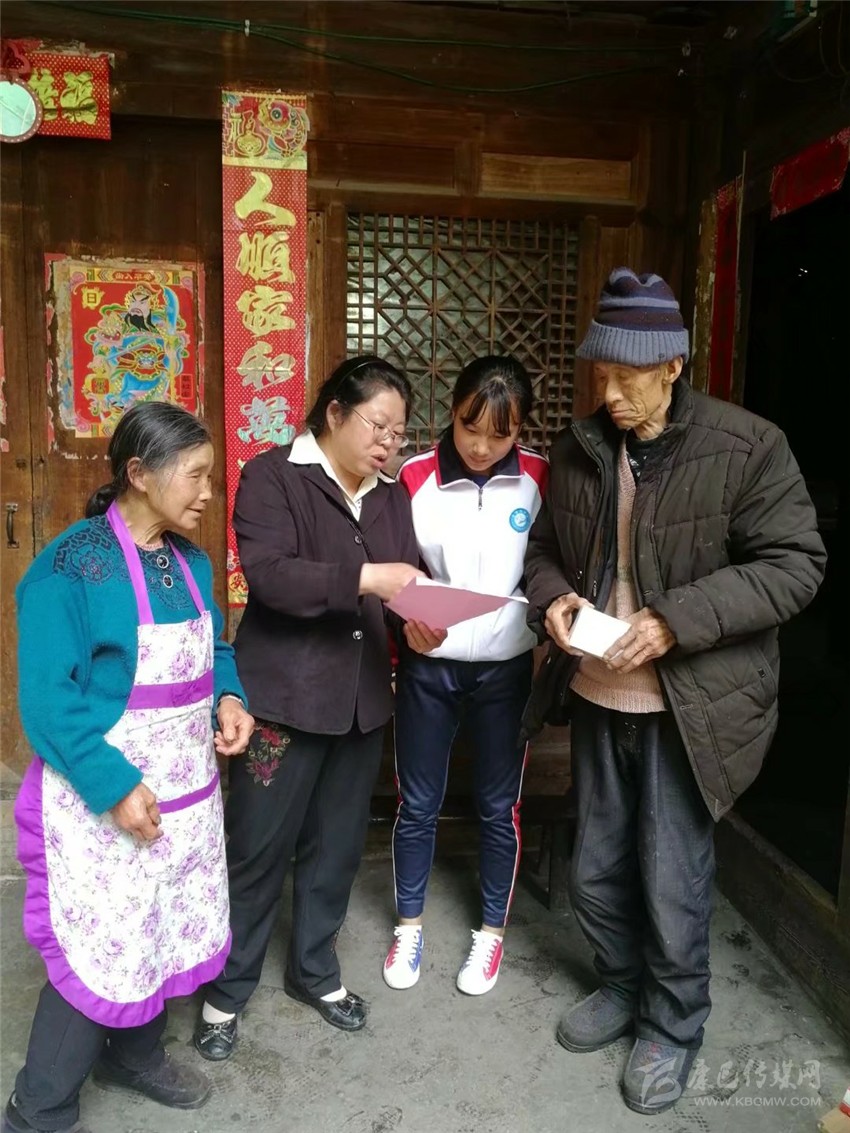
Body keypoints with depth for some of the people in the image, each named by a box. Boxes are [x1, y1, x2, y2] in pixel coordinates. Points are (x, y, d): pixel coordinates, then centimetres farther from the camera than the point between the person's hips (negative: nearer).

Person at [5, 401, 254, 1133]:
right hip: (105, 799, -7)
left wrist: (230, 698, -7)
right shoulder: (71, 563, -19)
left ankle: (137, 1057, 47)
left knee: (169, 935, 21)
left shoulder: (191, 560, 2)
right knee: (101, 951, 3)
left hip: (187, 791, 7)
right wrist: (114, 784, -26)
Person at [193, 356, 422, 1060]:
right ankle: (228, 990, 28)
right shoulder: (272, 477, -8)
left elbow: (407, 583, 8)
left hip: (362, 699, 6)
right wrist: (364, 577, -30)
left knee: (337, 845, 17)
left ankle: (315, 971, 38)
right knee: (258, 850, 6)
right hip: (283, 696, -5)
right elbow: (268, 574, -22)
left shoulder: (392, 495, 10)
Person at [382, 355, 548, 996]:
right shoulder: (415, 478, -9)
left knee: (499, 806, 12)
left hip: (506, 668, 1)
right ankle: (409, 923, 35)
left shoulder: (540, 479, -6)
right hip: (428, 667, 0)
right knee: (417, 803, 12)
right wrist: (409, 624, -19)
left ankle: (493, 930, 35)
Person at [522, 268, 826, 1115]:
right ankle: (623, 987, 45)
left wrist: (676, 621, -23)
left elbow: (794, 565, -13)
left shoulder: (747, 447, -12)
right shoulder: (576, 447, 2)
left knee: (672, 884, 8)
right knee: (596, 872, 18)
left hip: (686, 707, -4)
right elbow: (547, 547, 12)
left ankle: (674, 1027, 35)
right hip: (596, 700, 5)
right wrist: (553, 597, -10)